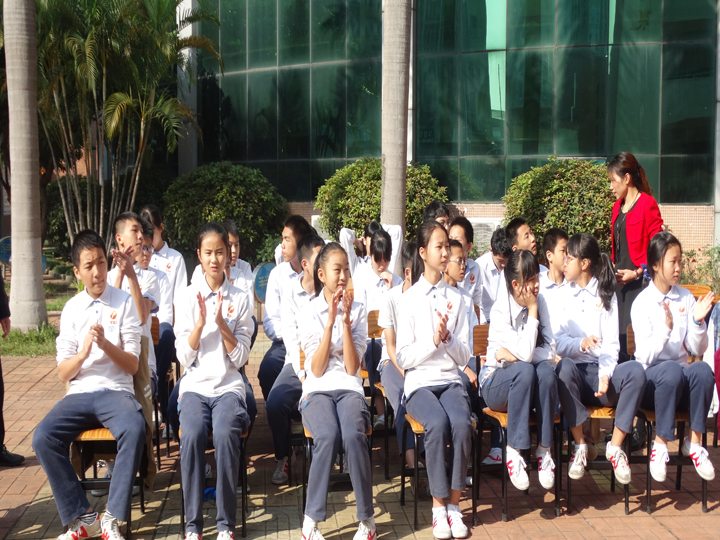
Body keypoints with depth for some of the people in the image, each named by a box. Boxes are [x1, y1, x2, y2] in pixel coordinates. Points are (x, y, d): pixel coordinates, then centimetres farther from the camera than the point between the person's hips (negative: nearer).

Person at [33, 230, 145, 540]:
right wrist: (82, 353, -14)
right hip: (79, 393, 3)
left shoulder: (125, 302, 4)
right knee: (43, 437, -26)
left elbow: (133, 365, 1)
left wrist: (106, 344, -18)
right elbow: (62, 374, 8)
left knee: (134, 428, -35)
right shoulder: (72, 309, 11)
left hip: (116, 391, -2)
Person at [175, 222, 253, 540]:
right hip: (195, 386, 0)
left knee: (226, 434, -31)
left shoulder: (239, 299, 5)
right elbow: (184, 357, 0)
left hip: (228, 386, 0)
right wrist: (200, 321, -14)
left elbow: (240, 358, -1)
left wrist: (222, 322, -14)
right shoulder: (188, 296, 5)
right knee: (191, 435, -31)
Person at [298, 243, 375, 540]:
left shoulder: (358, 310, 6)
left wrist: (345, 321, -11)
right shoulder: (309, 312, 4)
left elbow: (352, 368, -3)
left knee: (353, 435, -33)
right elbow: (317, 369, -6)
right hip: (317, 390, -1)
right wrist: (330, 321, -12)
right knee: (328, 436, -34)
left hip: (349, 388, 1)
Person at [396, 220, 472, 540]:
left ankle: (454, 504, -15)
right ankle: (438, 506, -17)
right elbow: (403, 358, -2)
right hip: (420, 383, -2)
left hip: (450, 380, 2)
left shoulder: (456, 298, 10)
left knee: (462, 423, -29)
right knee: (438, 423, -32)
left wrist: (448, 337, -11)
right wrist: (433, 341, -15)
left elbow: (464, 357, 7)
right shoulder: (410, 299, 2)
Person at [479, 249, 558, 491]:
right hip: (497, 385, -4)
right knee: (525, 370, -35)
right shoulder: (501, 310, -16)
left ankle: (544, 450, -21)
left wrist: (513, 354, -18)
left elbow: (550, 353, -8)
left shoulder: (540, 302, -1)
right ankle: (513, 451, -28)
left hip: (527, 388, 4)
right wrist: (532, 311, -21)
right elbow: (525, 354, -27)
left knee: (546, 370, -30)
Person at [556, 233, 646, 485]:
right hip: (575, 372, -1)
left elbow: (611, 344, 0)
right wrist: (581, 344, -24)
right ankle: (579, 445, -22)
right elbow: (558, 342, -2)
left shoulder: (606, 295, 10)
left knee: (635, 370, -30)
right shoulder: (560, 294, 8)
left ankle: (615, 446, -18)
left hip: (601, 371, 1)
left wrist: (605, 374, -19)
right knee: (564, 367, -37)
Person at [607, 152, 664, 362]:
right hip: (619, 280, 7)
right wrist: (613, 269, 10)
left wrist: (638, 272, -15)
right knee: (618, 333, 4)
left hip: (639, 280, -7)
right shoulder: (618, 207, 16)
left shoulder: (647, 204, -6)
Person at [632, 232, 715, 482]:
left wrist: (698, 322, -13)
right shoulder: (642, 302, -7)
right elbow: (646, 356, -16)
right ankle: (660, 445, -22)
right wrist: (666, 328, -30)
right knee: (672, 370, -36)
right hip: (651, 379, -3)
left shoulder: (686, 298, 5)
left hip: (682, 379, 3)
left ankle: (694, 441, -15)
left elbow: (697, 350, 4)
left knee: (703, 370, -30)